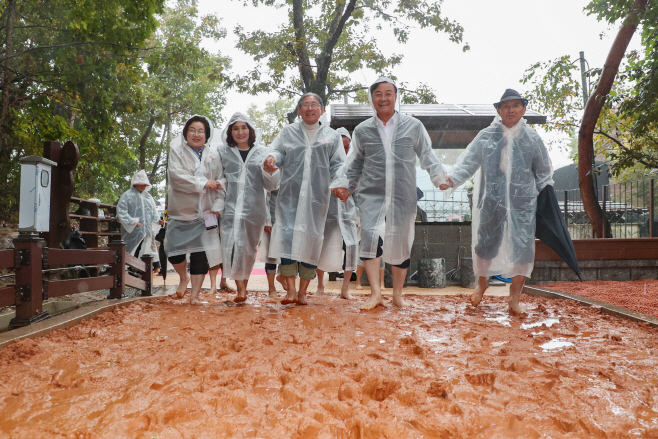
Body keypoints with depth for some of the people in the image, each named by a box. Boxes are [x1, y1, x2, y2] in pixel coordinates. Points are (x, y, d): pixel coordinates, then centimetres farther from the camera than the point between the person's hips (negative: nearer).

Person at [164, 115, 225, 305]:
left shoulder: (213, 153, 4)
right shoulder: (177, 149, 0)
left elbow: (220, 182, 2)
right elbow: (176, 174, -15)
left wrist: (218, 206, -8)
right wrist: (203, 183, -18)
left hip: (204, 212, 0)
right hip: (181, 210, 0)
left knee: (200, 254, -2)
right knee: (173, 250, -2)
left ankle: (195, 294, 9)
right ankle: (183, 277, 30)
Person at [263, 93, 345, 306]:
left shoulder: (331, 136, 13)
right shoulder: (287, 132, 14)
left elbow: (338, 165, 8)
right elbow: (278, 151, 5)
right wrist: (271, 159, -19)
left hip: (317, 197, 0)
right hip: (289, 194, 0)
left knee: (312, 239, 1)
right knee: (287, 236, -11)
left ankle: (302, 291, 11)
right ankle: (291, 290, -6)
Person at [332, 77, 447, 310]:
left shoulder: (413, 126, 8)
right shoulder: (362, 130, 11)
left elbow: (427, 155, 11)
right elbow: (356, 164, 17)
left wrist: (439, 176, -3)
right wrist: (346, 185, 6)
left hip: (403, 195, 0)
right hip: (372, 194, 0)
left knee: (401, 243, 7)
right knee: (371, 236, -20)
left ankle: (397, 294, 23)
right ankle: (375, 293, -14)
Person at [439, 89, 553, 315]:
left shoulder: (532, 138, 6)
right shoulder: (486, 136, 3)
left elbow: (543, 172, 12)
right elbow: (468, 161, -2)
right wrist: (451, 178, -18)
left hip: (522, 202, 1)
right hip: (491, 201, 0)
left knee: (522, 247, -4)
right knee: (485, 243, 9)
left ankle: (514, 297, 9)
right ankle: (482, 282, 36)